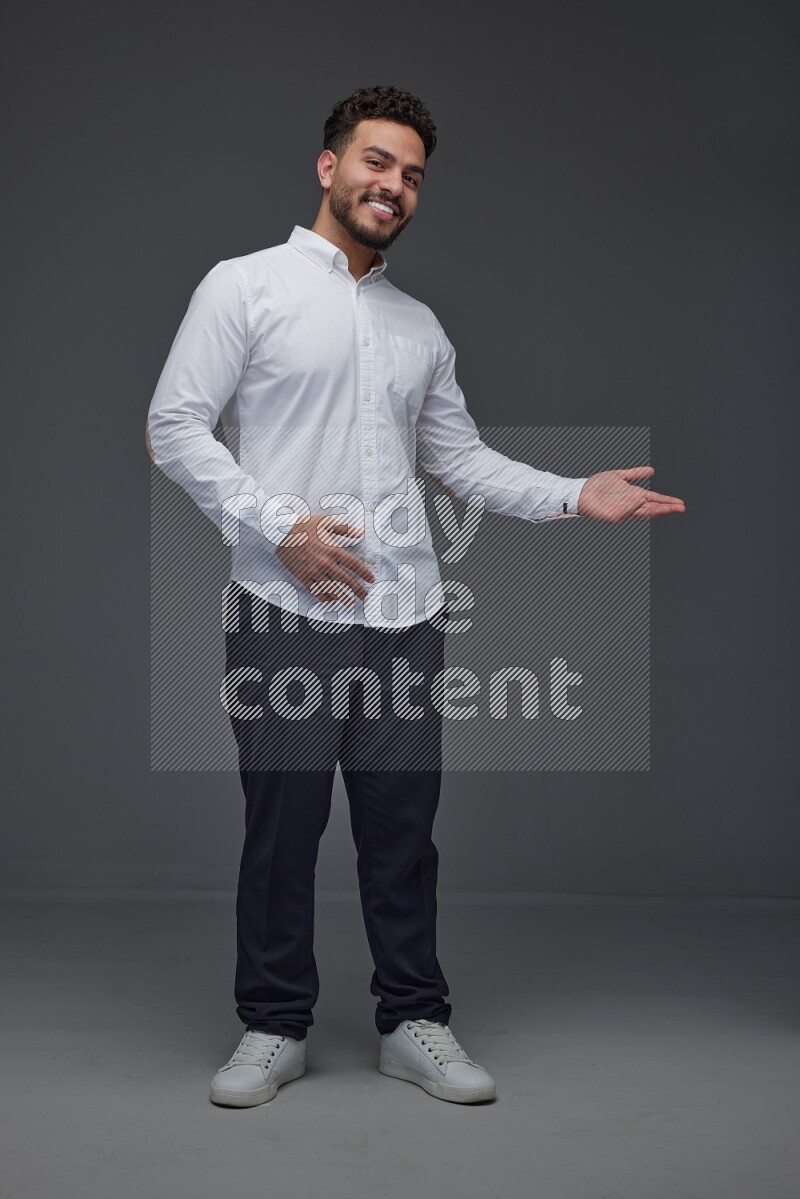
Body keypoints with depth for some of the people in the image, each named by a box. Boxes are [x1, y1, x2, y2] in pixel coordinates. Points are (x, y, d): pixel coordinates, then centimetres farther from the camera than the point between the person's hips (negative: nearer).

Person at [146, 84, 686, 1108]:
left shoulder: (420, 326, 18)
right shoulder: (245, 286, 2)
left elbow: (458, 457, 19)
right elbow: (173, 428, -4)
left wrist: (574, 494, 6)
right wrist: (279, 525, -14)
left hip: (404, 613, 4)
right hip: (284, 610, -4)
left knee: (403, 824, 8)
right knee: (283, 823, 3)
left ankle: (413, 1022, 21)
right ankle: (274, 1027, 19)